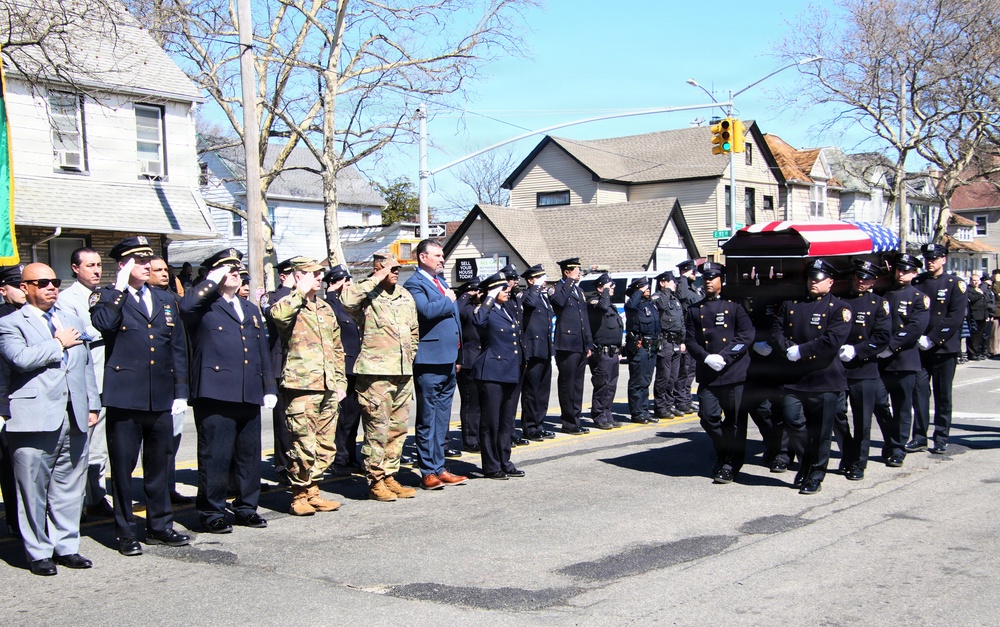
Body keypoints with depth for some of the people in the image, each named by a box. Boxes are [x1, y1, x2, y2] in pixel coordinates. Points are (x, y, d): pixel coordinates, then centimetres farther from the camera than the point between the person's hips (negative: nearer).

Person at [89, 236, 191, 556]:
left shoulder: (166, 300, 15)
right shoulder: (107, 297, 2)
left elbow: (178, 348, 15)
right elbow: (103, 324, -22)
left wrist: (181, 392, 9)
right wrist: (119, 289, -16)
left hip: (161, 398, 4)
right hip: (125, 397, -4)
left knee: (158, 465, 13)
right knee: (123, 466, 1)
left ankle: (160, 526, 24)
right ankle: (125, 533, 12)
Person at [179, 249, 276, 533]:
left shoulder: (251, 310, 23)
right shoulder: (204, 305, 2)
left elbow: (263, 352, 23)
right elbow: (185, 307, -24)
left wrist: (269, 387, 17)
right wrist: (213, 280, -12)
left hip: (250, 396, 6)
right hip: (215, 393, -6)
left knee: (250, 455, 10)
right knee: (215, 456, -3)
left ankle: (246, 507, 22)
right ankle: (211, 512, 7)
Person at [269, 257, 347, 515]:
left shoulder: (325, 309, 20)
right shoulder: (290, 306, -3)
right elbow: (277, 313, -30)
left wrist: (341, 381, 18)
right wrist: (301, 292, -16)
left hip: (328, 388, 7)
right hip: (301, 387, -7)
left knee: (326, 446, 10)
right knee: (304, 446, -7)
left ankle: (313, 492, 22)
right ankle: (300, 495, 6)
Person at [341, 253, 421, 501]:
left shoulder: (405, 295, 16)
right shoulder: (367, 294, -4)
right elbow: (347, 300, -28)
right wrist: (376, 280, -19)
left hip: (403, 372, 7)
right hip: (375, 372, -7)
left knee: (398, 427, 11)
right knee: (377, 428, -5)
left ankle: (390, 477, 20)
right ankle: (375, 481, 4)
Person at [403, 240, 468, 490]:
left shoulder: (441, 282, 19)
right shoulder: (415, 284, -8)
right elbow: (427, 310, -27)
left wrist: (457, 354, 19)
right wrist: (448, 301, -8)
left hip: (448, 359, 9)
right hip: (429, 360, -9)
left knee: (442, 417, 12)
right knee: (428, 418, -2)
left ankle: (439, 469, 18)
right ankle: (429, 472, 2)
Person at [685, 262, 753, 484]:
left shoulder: (734, 305, 5)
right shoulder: (695, 310, 13)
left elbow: (747, 335, -3)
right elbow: (690, 341, 7)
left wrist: (725, 357, -13)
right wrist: (707, 358, -11)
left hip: (734, 373, -2)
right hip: (707, 374, 3)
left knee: (734, 420, 1)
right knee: (708, 418, -1)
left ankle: (732, 463, 13)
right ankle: (723, 454, 23)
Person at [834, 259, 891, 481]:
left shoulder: (879, 304, 4)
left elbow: (883, 337, -5)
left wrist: (856, 350, -15)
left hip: (864, 370, -2)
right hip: (837, 367, 2)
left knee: (862, 419, 1)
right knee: (837, 413, 1)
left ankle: (858, 464, 12)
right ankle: (847, 457, 19)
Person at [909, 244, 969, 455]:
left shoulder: (955, 284, -1)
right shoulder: (916, 283, 9)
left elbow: (956, 318, -10)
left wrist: (932, 339, -14)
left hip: (944, 348, -2)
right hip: (919, 348, 2)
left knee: (943, 394, 3)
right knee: (919, 391, 0)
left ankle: (941, 438, 11)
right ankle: (919, 436, 7)